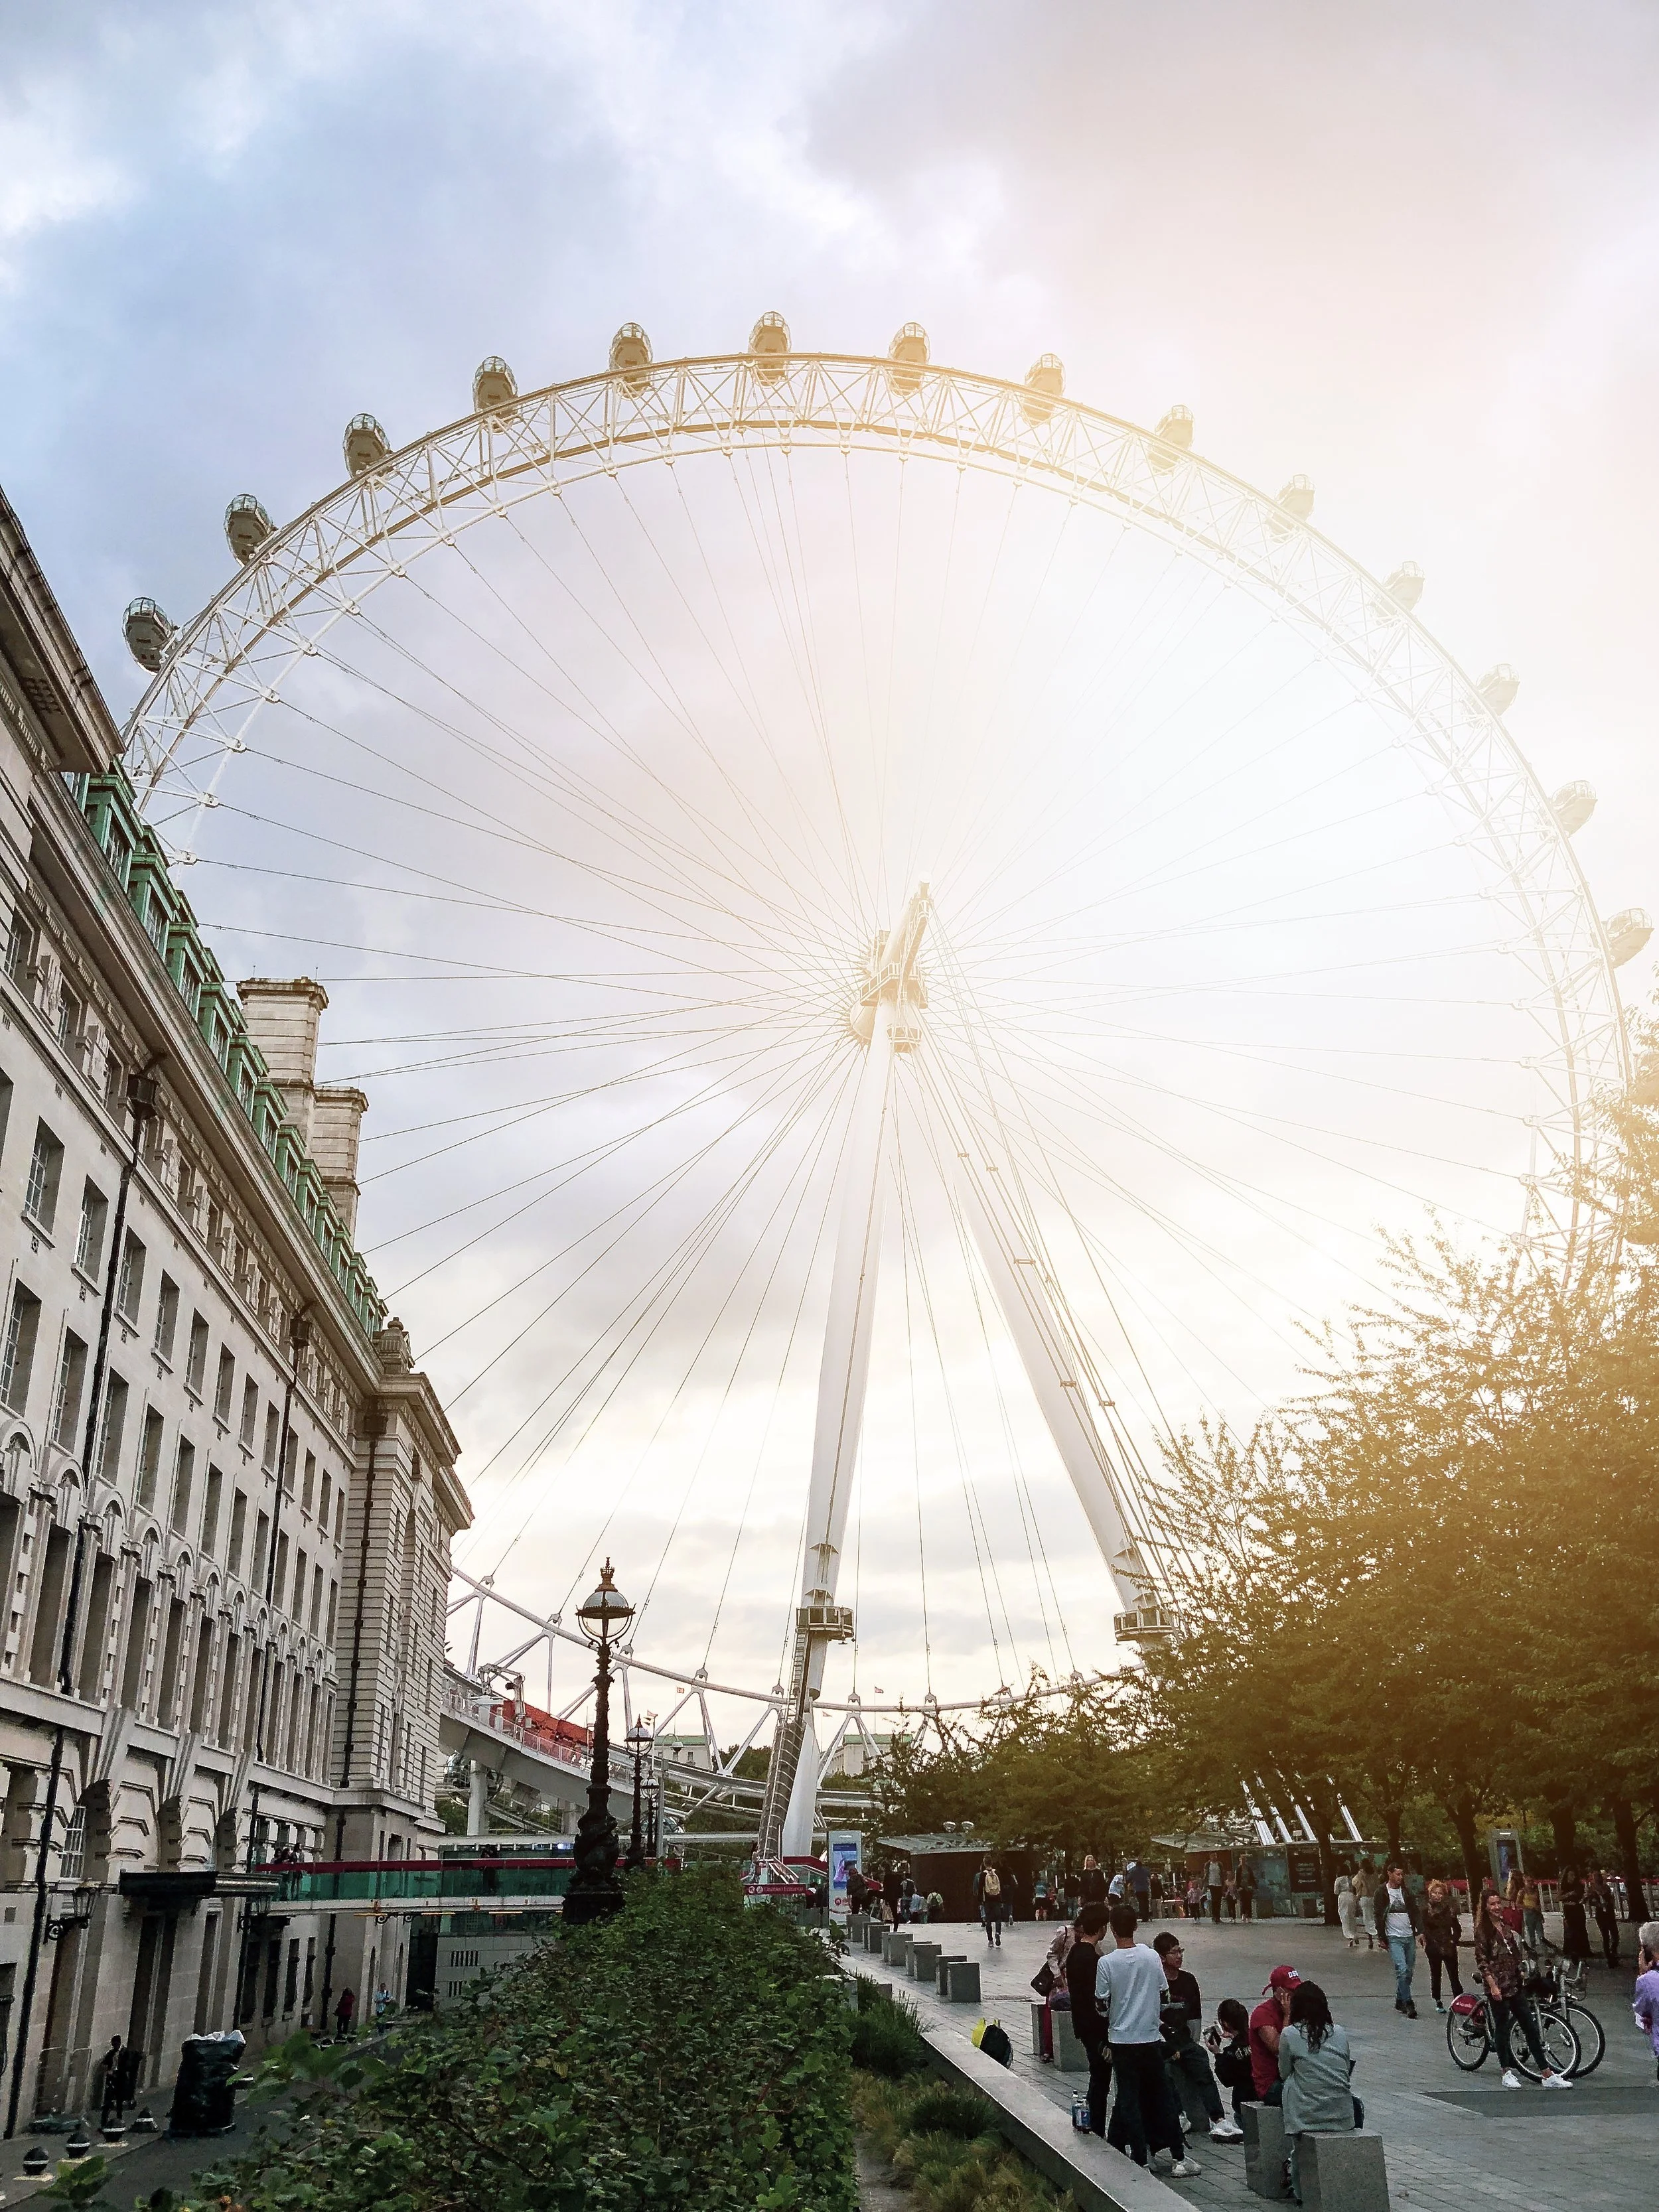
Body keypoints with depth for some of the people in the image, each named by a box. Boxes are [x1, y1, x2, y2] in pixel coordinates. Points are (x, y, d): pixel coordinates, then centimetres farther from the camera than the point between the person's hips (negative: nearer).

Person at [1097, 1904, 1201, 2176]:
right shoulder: (1152, 1957, -6)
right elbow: (1162, 1994, 3)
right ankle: (1179, 2158, 14)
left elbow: (1101, 2003, -7)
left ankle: (1141, 2158, 6)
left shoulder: (1107, 1963, -13)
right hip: (1151, 2036, 2)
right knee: (1163, 2096, 12)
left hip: (1122, 2039, -2)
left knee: (1129, 2098, 6)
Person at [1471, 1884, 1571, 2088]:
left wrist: (1521, 1971, 15)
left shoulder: (1505, 1925, 11)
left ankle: (1549, 2076, 5)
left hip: (1515, 1984, 6)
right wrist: (1493, 1986, -16)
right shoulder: (1482, 1930, -8)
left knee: (1531, 2027, 4)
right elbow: (1481, 1960, -12)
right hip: (1498, 1986, -6)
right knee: (1502, 2028, 2)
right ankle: (1507, 2074, 14)